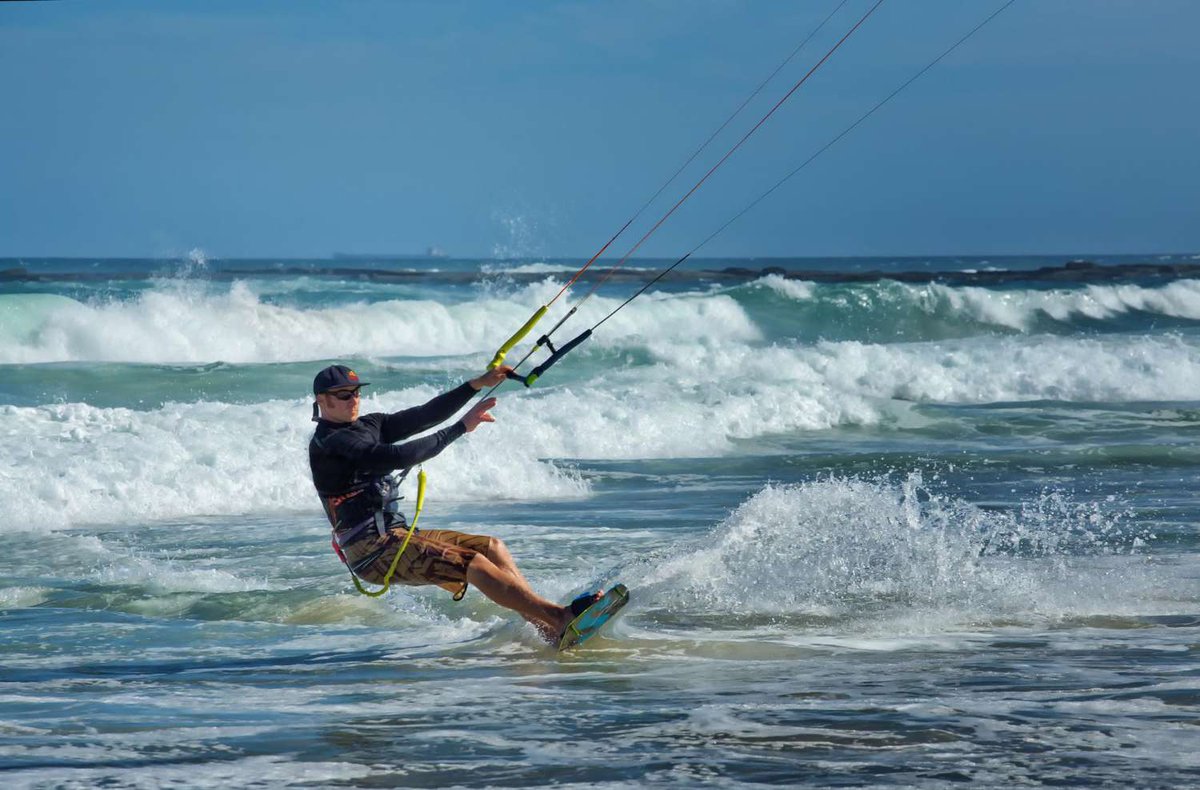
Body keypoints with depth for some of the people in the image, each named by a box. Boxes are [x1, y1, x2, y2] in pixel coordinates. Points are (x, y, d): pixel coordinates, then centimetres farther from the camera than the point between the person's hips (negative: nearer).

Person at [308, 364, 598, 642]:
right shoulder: (329, 444, -12)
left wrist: (478, 384, -1)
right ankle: (561, 617, -29)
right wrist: (460, 428, -19)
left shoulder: (367, 426, 16)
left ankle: (547, 628, -9)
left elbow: (424, 416, 8)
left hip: (397, 535, 10)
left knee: (492, 547, 0)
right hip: (371, 552, -10)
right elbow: (398, 457, -22)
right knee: (472, 563, -22)